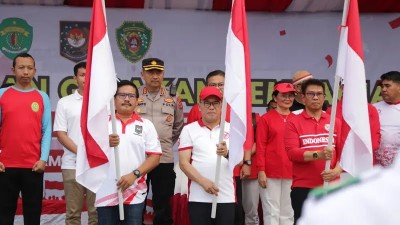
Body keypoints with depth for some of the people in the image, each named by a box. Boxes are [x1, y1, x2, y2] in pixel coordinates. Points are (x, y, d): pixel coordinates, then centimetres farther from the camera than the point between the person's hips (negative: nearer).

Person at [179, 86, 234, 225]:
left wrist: (227, 153, -25)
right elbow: (184, 163, -2)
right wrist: (203, 181, -15)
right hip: (198, 197, -1)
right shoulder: (189, 130, 4)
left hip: (226, 197, 1)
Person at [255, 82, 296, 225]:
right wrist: (261, 171, -10)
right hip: (270, 173, -4)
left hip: (292, 173, 4)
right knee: (272, 212, 1)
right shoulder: (266, 119, -1)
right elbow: (260, 147, -4)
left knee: (288, 213, 11)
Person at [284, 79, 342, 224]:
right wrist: (318, 155, -24)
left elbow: (343, 151, 5)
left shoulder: (335, 122, 10)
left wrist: (337, 170, -13)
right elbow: (291, 152, -11)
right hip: (303, 187, -3)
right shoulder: (293, 123, 1)